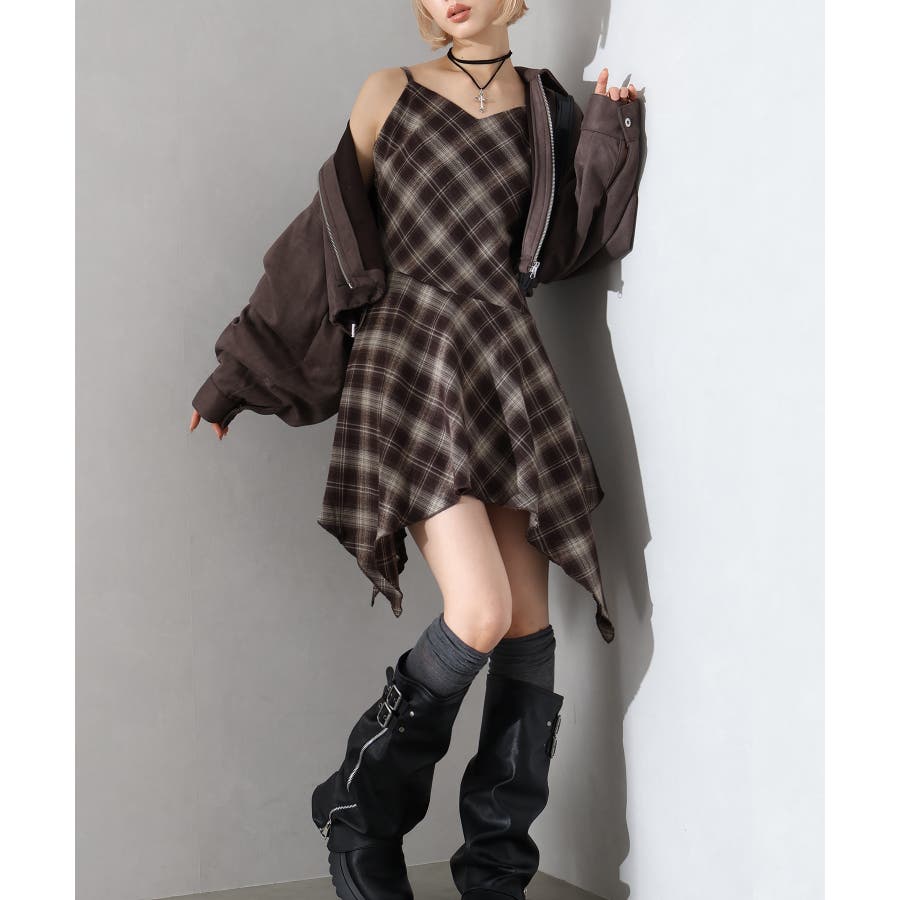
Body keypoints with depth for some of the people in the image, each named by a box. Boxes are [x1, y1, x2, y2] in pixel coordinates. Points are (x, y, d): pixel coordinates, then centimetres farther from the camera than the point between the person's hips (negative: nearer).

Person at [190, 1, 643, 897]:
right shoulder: (390, 92, 8)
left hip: (508, 362, 3)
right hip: (411, 361, -3)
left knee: (529, 624, -1)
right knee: (480, 614, -16)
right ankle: (362, 817, 8)